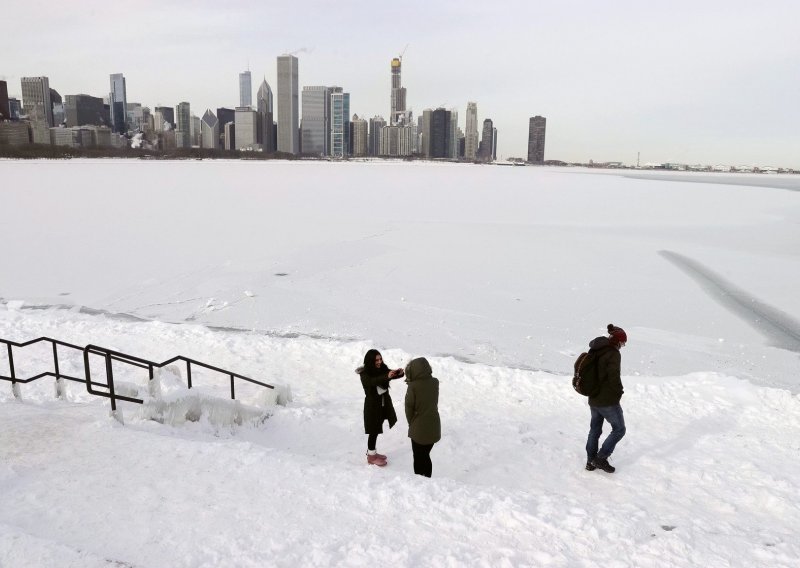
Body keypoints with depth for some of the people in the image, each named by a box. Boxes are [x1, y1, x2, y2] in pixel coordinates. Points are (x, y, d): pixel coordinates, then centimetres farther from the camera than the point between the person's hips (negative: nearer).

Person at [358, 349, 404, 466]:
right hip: (372, 404, -6)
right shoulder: (365, 373, -18)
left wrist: (399, 373, -34)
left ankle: (372, 452, 32)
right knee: (373, 431, 2)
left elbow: (392, 375, -10)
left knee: (376, 430, 17)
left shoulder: (382, 368, -2)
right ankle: (371, 457, 16)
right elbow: (373, 382, -36)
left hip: (384, 402, 6)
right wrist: (386, 376, -52)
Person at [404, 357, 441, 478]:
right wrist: (412, 382, 0)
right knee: (426, 456, 21)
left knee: (419, 458, 13)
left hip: (419, 428, -5)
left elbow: (409, 407, -13)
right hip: (433, 427, 5)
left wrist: (411, 423, 5)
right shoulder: (435, 382, -5)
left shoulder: (413, 386, -21)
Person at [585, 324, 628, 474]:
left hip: (593, 399, 8)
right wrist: (619, 392, -9)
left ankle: (591, 461, 27)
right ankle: (601, 458, 7)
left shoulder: (595, 351, 7)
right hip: (608, 401, -8)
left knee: (595, 429, 19)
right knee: (619, 429, 9)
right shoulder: (613, 354, -18)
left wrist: (594, 389, 15)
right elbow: (614, 377, -26)